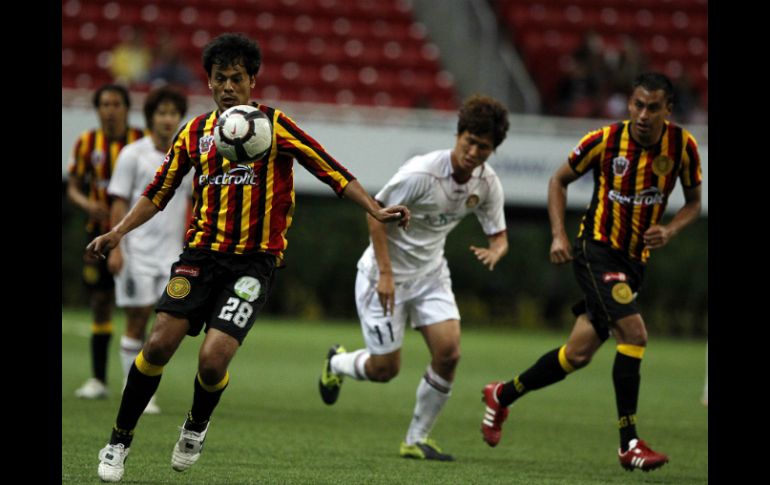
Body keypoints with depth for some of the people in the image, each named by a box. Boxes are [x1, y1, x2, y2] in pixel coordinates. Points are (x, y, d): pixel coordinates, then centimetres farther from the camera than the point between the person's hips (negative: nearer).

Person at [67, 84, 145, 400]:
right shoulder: (86, 143, 4)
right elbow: (72, 187, 6)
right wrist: (87, 204, -14)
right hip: (100, 232, 2)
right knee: (100, 306, 3)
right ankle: (98, 380, 9)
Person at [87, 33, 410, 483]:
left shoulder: (275, 125, -2)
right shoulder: (195, 133, 9)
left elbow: (331, 170, -3)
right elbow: (158, 192, 17)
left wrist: (376, 210, -12)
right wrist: (117, 233, 5)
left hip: (253, 262, -3)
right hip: (201, 255, 3)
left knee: (213, 358, -15)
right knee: (159, 344, -10)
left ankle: (197, 427, 18)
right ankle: (120, 441, 7)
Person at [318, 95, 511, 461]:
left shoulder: (487, 184, -8)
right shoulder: (421, 173, -26)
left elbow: (499, 235, 2)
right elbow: (375, 213, -18)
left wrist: (495, 252, -23)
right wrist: (385, 274, -21)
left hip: (430, 273, 5)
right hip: (386, 273, -5)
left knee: (448, 352, -13)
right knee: (385, 368, -1)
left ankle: (416, 440, 3)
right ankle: (337, 363, 35)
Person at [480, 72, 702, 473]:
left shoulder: (683, 146, -5)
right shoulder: (605, 140, -12)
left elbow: (693, 202, 8)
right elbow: (560, 180, 3)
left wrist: (670, 231, -12)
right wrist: (559, 235, -7)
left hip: (635, 259, 5)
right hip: (596, 248, -5)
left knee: (578, 354, 8)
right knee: (634, 333, -22)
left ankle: (502, 395, 29)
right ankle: (629, 444, -17)